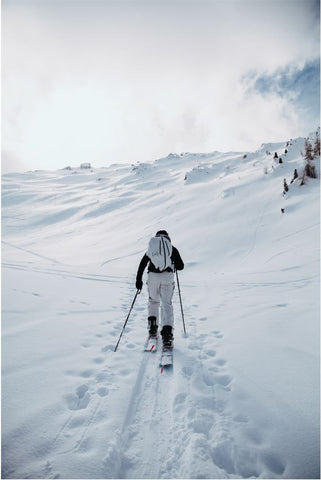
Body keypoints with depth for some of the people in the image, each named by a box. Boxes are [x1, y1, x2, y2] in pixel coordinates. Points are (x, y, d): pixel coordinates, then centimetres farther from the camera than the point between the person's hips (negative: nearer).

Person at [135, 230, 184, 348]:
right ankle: (167, 332, -11)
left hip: (153, 276, 1)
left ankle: (152, 325, 11)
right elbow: (181, 266, 9)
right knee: (167, 304, 3)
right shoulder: (173, 249, 11)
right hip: (167, 277, -1)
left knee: (153, 301, 22)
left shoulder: (151, 248, 14)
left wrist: (139, 280, 10)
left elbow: (142, 264, 7)